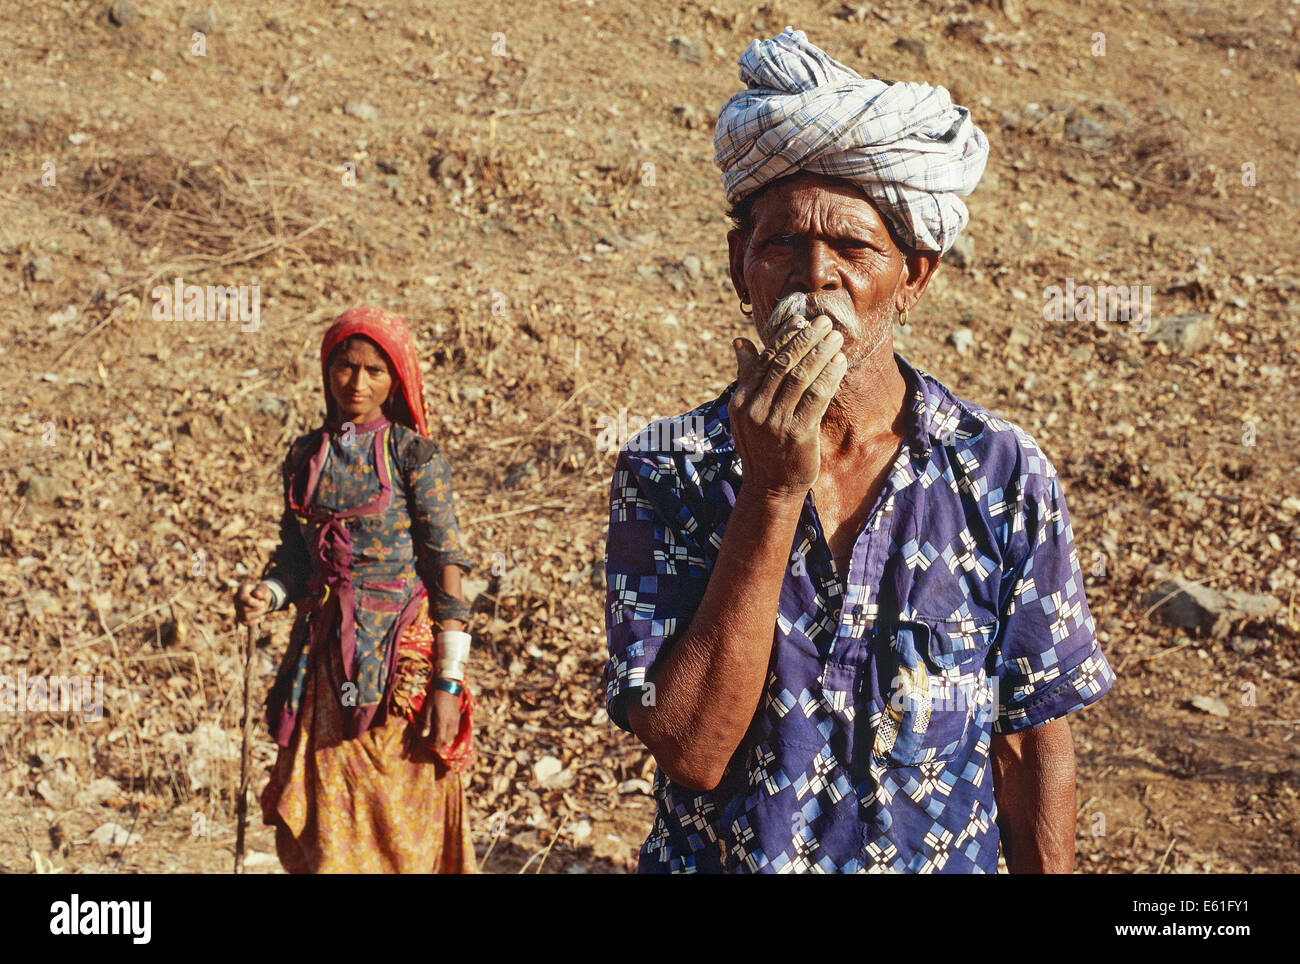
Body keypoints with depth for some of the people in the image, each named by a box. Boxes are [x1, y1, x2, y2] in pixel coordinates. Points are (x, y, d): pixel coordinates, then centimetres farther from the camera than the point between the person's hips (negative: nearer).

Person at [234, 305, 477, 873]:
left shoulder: (414, 456, -6)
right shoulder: (305, 456, 8)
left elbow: (447, 570, -8)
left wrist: (449, 682, -13)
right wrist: (265, 594, -7)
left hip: (400, 655, -4)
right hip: (324, 652, 4)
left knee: (397, 831, -1)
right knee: (323, 836, 8)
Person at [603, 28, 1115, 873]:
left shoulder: (1004, 476, -10)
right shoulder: (665, 474, -13)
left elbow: (1035, 751, -5)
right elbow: (691, 751, -22)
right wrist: (772, 493, -26)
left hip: (943, 861, 1)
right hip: (717, 858, -1)